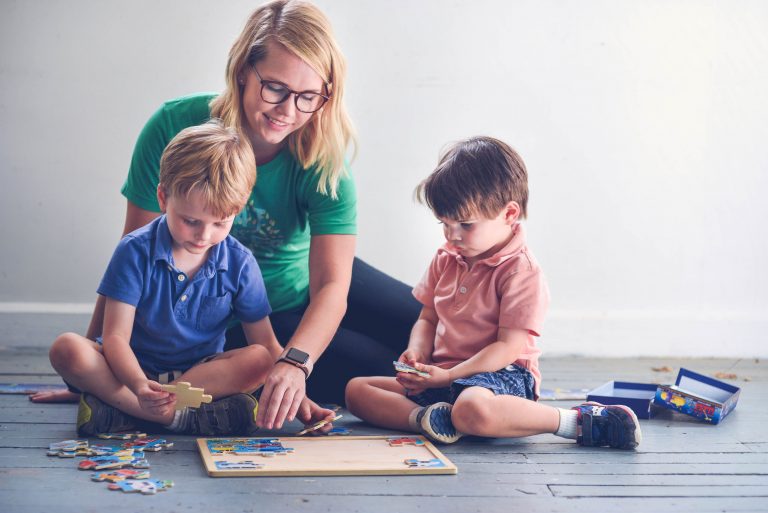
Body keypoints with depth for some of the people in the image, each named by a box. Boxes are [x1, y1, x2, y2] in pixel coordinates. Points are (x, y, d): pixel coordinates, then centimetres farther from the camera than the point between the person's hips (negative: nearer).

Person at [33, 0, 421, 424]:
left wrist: (295, 363, -48)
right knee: (383, 377, -18)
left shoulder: (323, 161, -21)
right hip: (232, 321, -3)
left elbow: (331, 285, -29)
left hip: (307, 294, 3)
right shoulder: (177, 127, -24)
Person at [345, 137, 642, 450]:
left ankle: (579, 421, -28)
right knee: (356, 390, -3)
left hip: (501, 375, -8)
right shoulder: (445, 260, 12)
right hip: (442, 376, 8)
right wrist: (417, 355, -5)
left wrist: (449, 375, -22)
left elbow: (507, 347, -16)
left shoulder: (521, 271, -12)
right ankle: (423, 416, -28)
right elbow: (428, 319, 18)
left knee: (473, 409, -44)